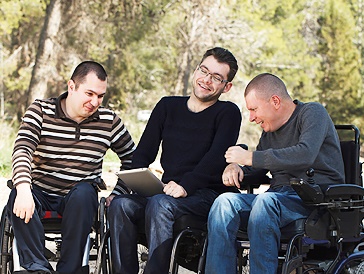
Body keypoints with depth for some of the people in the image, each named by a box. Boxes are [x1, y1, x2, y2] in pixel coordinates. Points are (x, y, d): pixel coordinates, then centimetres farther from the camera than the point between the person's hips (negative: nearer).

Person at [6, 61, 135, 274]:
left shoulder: (109, 121, 4)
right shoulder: (41, 110, -2)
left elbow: (132, 159, 15)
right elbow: (22, 150, -15)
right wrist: (23, 189, -34)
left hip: (80, 197, 1)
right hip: (40, 193, 0)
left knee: (84, 193, -34)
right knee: (18, 198, -33)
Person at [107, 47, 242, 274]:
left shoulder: (228, 113, 4)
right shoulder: (168, 106, 19)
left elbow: (216, 158, -13)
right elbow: (143, 155, 14)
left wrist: (185, 186, -28)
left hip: (205, 195, -5)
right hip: (165, 192, 5)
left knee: (160, 204, -35)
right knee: (121, 204, -24)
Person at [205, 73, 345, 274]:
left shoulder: (312, 112, -1)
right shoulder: (269, 129, 23)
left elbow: (305, 155, -20)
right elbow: (257, 170, 28)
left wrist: (249, 157, -16)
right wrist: (235, 167, 3)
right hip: (279, 195, 7)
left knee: (265, 201, -36)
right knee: (225, 202, -20)